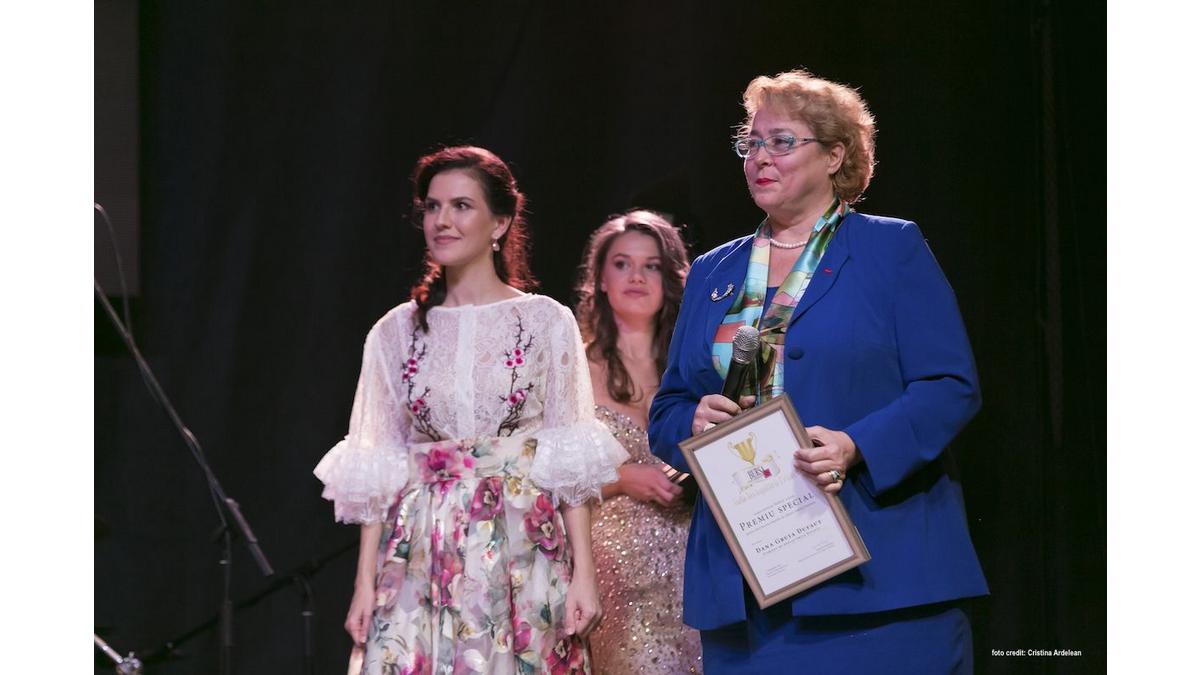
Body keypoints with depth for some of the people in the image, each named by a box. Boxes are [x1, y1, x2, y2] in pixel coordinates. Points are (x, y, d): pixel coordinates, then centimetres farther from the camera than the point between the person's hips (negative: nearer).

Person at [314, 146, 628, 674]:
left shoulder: (547, 324, 3)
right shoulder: (396, 332, 8)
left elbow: (570, 464, 1)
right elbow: (375, 473, 8)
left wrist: (583, 573, -6)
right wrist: (366, 581, 2)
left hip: (524, 556, -1)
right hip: (422, 566, 1)